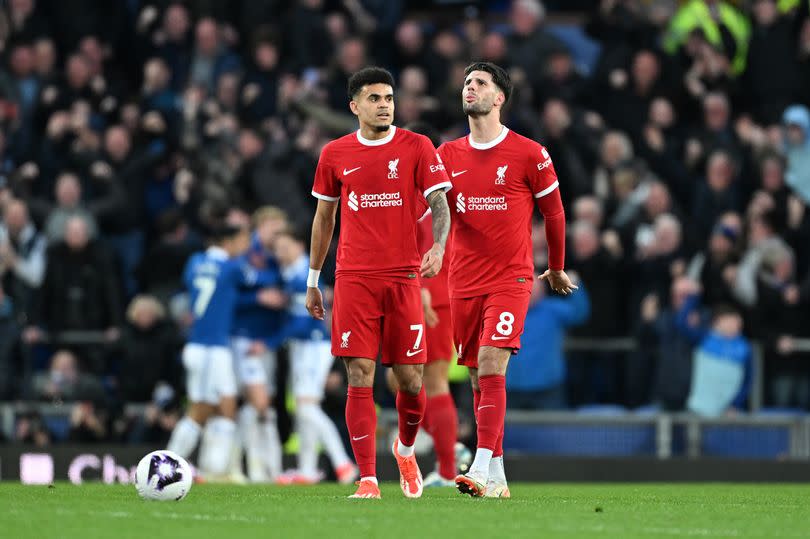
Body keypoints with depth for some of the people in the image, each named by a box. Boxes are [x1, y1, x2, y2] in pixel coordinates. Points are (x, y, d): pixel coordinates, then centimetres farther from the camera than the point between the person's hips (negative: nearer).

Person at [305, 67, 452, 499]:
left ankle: (405, 448, 32)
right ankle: (368, 480, -5)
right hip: (354, 280, 0)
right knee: (360, 378, -7)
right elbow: (324, 217, 16)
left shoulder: (417, 148, 2)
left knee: (410, 378, 1)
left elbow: (439, 204, -3)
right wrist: (312, 280, 17)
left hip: (404, 277, 0)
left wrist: (438, 247, -23)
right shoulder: (335, 154, 7)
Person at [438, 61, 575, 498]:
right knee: (479, 379, 7)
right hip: (463, 281, 4)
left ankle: (482, 469, -25)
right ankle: (497, 475, 14)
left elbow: (553, 212, 8)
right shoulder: (448, 155, 8)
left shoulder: (528, 154, -3)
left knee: (491, 367, -19)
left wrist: (556, 268, 18)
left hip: (510, 278, -4)